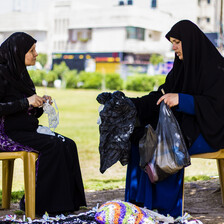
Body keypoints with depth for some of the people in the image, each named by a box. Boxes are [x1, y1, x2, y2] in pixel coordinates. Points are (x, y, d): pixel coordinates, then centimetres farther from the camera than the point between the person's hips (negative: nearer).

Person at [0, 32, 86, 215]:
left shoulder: (20, 73, 17)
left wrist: (40, 104, 1)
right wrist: (26, 102, -21)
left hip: (27, 130, 9)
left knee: (68, 145, -10)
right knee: (52, 146, -26)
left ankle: (66, 201, -10)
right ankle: (33, 203, -17)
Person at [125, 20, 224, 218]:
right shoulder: (182, 66, 13)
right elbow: (162, 96, 11)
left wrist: (181, 99, -29)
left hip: (208, 130, -8)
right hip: (184, 125, 8)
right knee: (141, 138, -13)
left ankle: (169, 210, -18)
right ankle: (139, 204, -12)